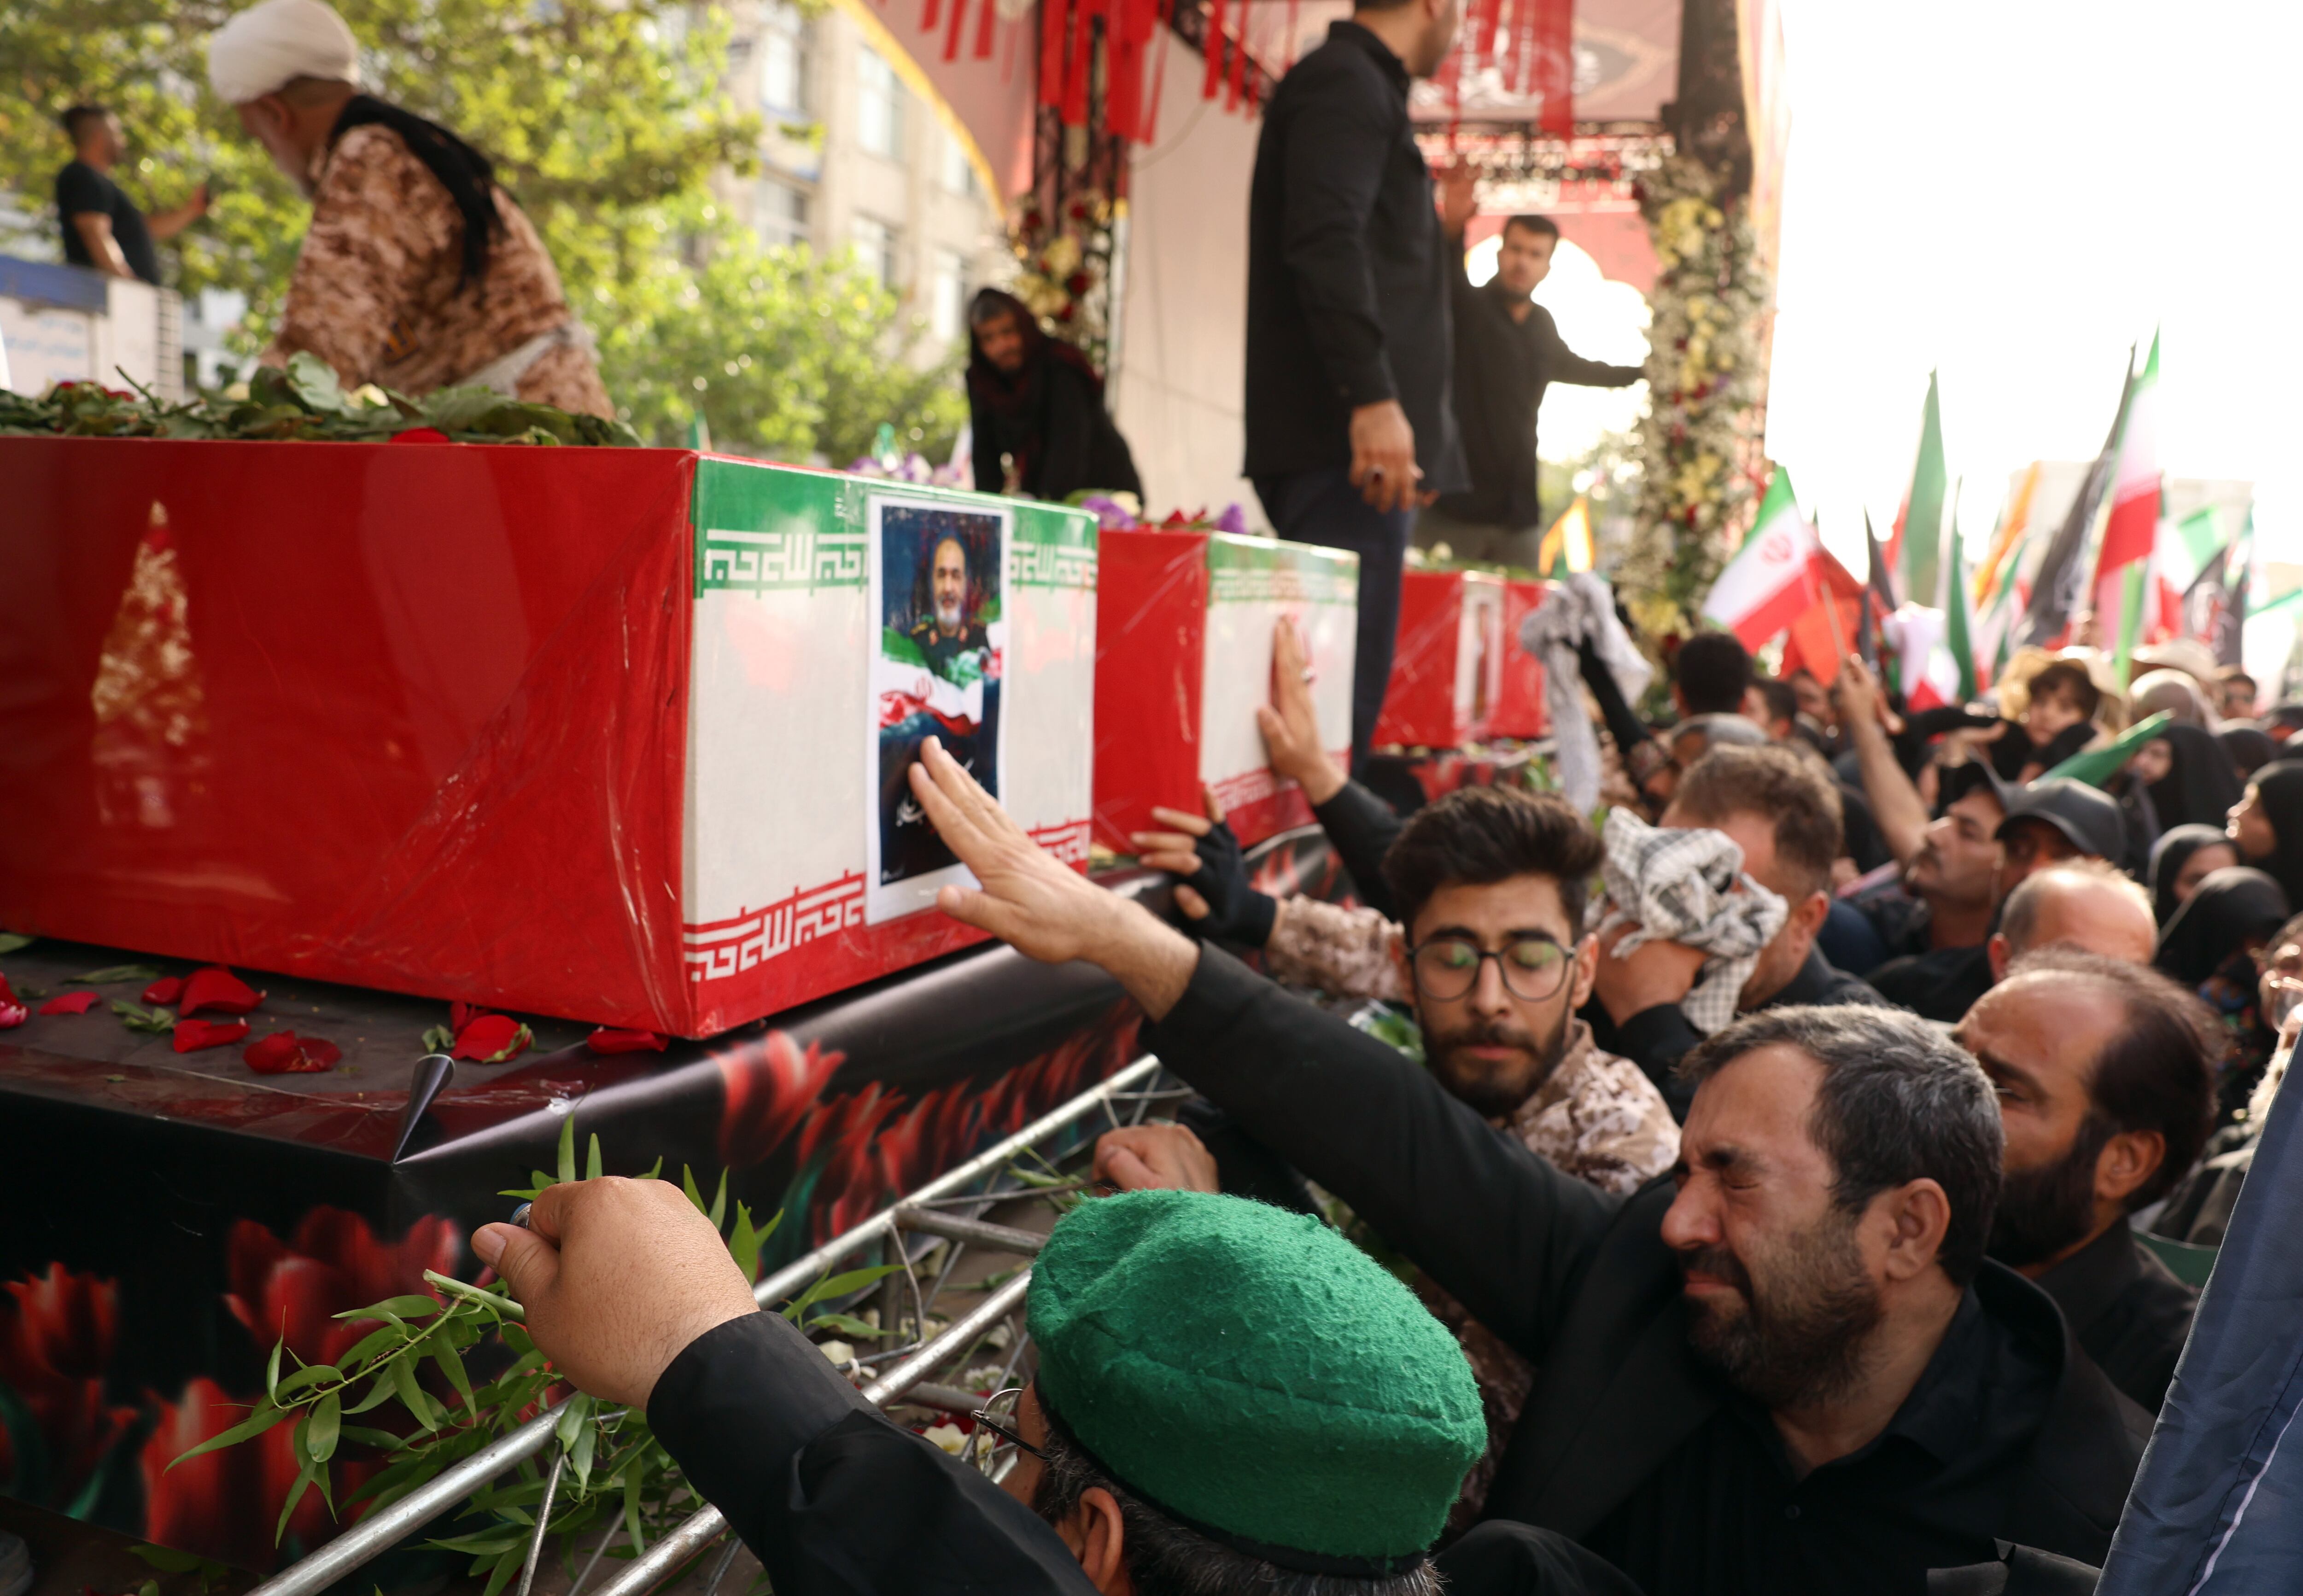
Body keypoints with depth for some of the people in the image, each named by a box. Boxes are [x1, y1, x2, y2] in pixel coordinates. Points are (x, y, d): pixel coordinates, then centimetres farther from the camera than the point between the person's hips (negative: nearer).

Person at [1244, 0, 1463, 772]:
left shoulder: (1358, 86, 27)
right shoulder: (1346, 81, -4)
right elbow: (1325, 241, -19)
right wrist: (1373, 397, -25)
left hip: (1354, 442, 10)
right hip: (1348, 438, -10)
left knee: (1344, 684, 9)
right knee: (1343, 684, -14)